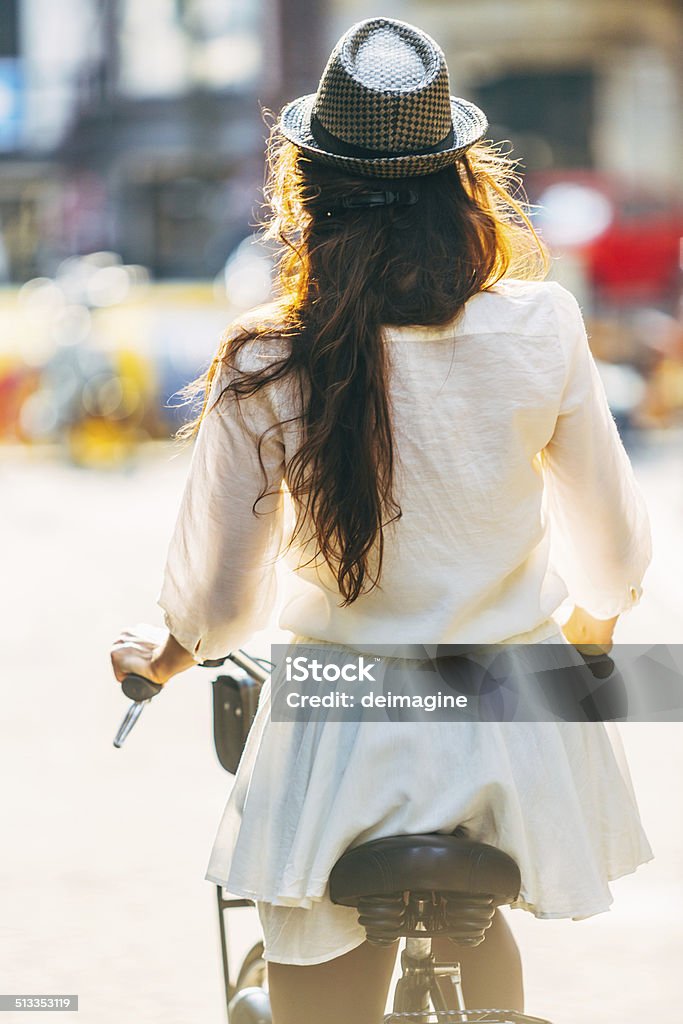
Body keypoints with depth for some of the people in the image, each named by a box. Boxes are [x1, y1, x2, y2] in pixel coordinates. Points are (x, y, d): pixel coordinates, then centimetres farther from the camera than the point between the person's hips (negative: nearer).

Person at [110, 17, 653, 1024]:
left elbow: (215, 598, -4)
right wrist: (588, 631, 25)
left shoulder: (265, 372, -14)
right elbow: (610, 544, 2)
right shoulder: (542, 329, -11)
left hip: (345, 743, -2)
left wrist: (161, 659, 19)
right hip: (519, 735, 2)